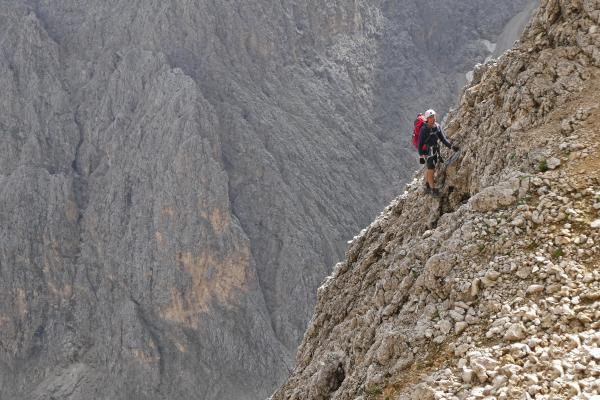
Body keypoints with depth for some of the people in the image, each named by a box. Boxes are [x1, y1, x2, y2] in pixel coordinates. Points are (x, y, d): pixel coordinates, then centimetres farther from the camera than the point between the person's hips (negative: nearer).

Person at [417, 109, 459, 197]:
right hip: (427, 151, -7)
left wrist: (452, 146, -7)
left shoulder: (438, 127, 1)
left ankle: (427, 187, 33)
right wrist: (421, 156, -17)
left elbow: (443, 139, 4)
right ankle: (433, 190, -3)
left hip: (435, 150, 7)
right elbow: (420, 143, -14)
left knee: (429, 169, 19)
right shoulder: (424, 129, -18)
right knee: (431, 170, -8)